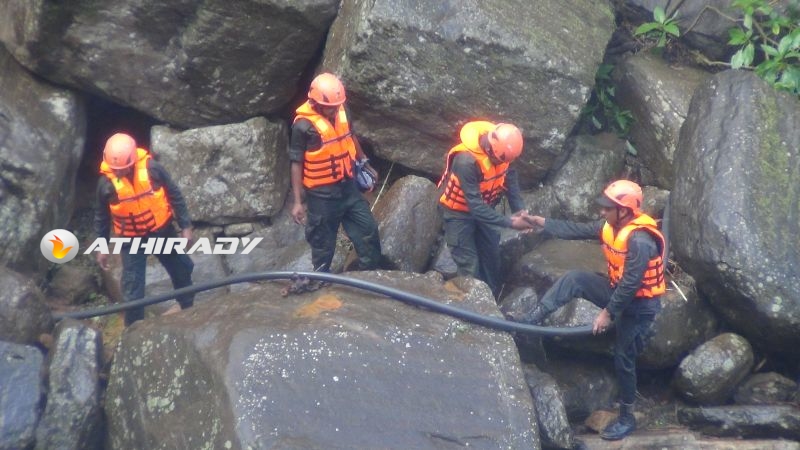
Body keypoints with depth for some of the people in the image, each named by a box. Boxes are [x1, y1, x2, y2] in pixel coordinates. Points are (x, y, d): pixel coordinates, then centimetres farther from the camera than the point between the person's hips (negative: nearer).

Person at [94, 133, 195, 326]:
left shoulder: (152, 168, -22)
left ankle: (187, 303, 49)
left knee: (180, 268, 22)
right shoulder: (106, 182, -19)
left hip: (162, 231, 1)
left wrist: (185, 226, -5)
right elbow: (101, 216, -3)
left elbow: (174, 196, -8)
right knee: (132, 286, -1)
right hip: (131, 239, -1)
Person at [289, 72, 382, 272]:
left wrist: (364, 163, 24)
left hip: (348, 187, 6)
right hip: (321, 194, -6)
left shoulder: (342, 111, -4)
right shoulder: (304, 125, -20)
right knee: (323, 243, 8)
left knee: (368, 231, 12)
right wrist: (297, 201, -16)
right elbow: (296, 163, -15)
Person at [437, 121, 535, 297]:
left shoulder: (500, 149, -21)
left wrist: (520, 210, -22)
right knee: (470, 265, -4)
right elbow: (475, 205, -37)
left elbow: (510, 178, -8)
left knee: (492, 258, 15)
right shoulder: (466, 161, -40)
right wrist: (509, 222, -37)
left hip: (483, 207, 6)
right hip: (459, 212, -6)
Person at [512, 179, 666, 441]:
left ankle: (627, 418, 16)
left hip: (639, 304, -8)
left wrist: (607, 313, -25)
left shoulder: (640, 240, -32)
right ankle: (532, 320, -12)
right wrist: (540, 222, -6)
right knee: (574, 279, -11)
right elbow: (576, 231, 0)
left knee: (623, 358, 0)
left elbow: (630, 284, -31)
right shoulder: (611, 226, -5)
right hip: (619, 291, 8)